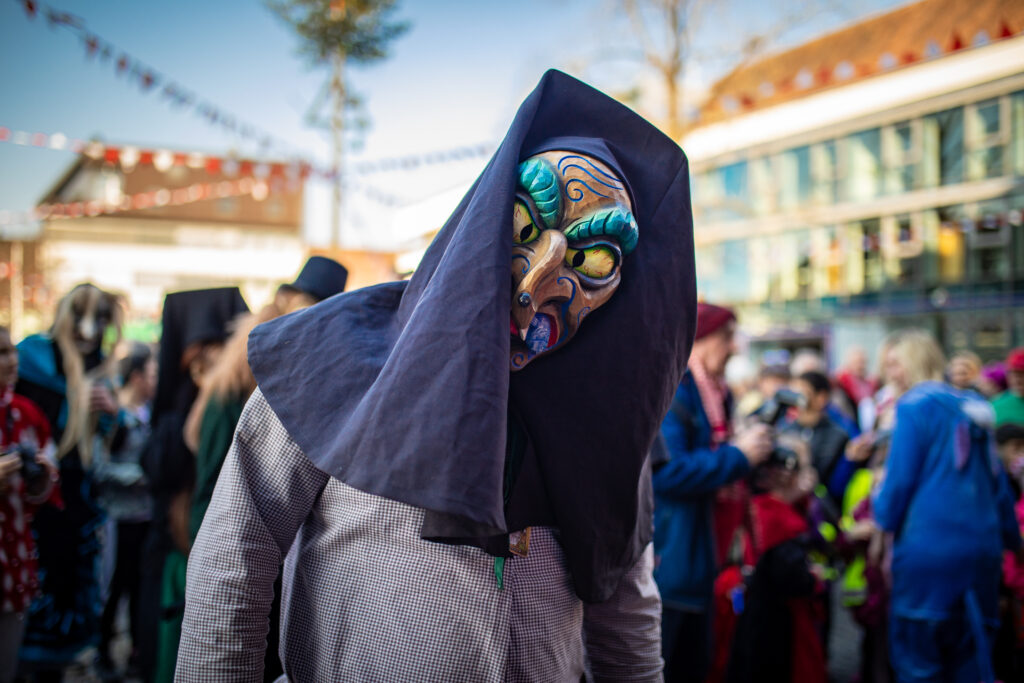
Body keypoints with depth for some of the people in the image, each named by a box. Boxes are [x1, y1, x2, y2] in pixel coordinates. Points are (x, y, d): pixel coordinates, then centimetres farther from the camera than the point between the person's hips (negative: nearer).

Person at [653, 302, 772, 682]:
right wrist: (738, 456, -19)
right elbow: (666, 472, -27)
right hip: (664, 561, -10)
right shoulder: (668, 392, -16)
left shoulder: (713, 395, 14)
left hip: (698, 561, 10)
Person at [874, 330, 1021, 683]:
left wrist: (884, 520, 8)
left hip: (929, 545, -7)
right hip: (982, 545, 7)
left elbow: (900, 478, -10)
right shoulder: (972, 406, 14)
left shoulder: (914, 406, -7)